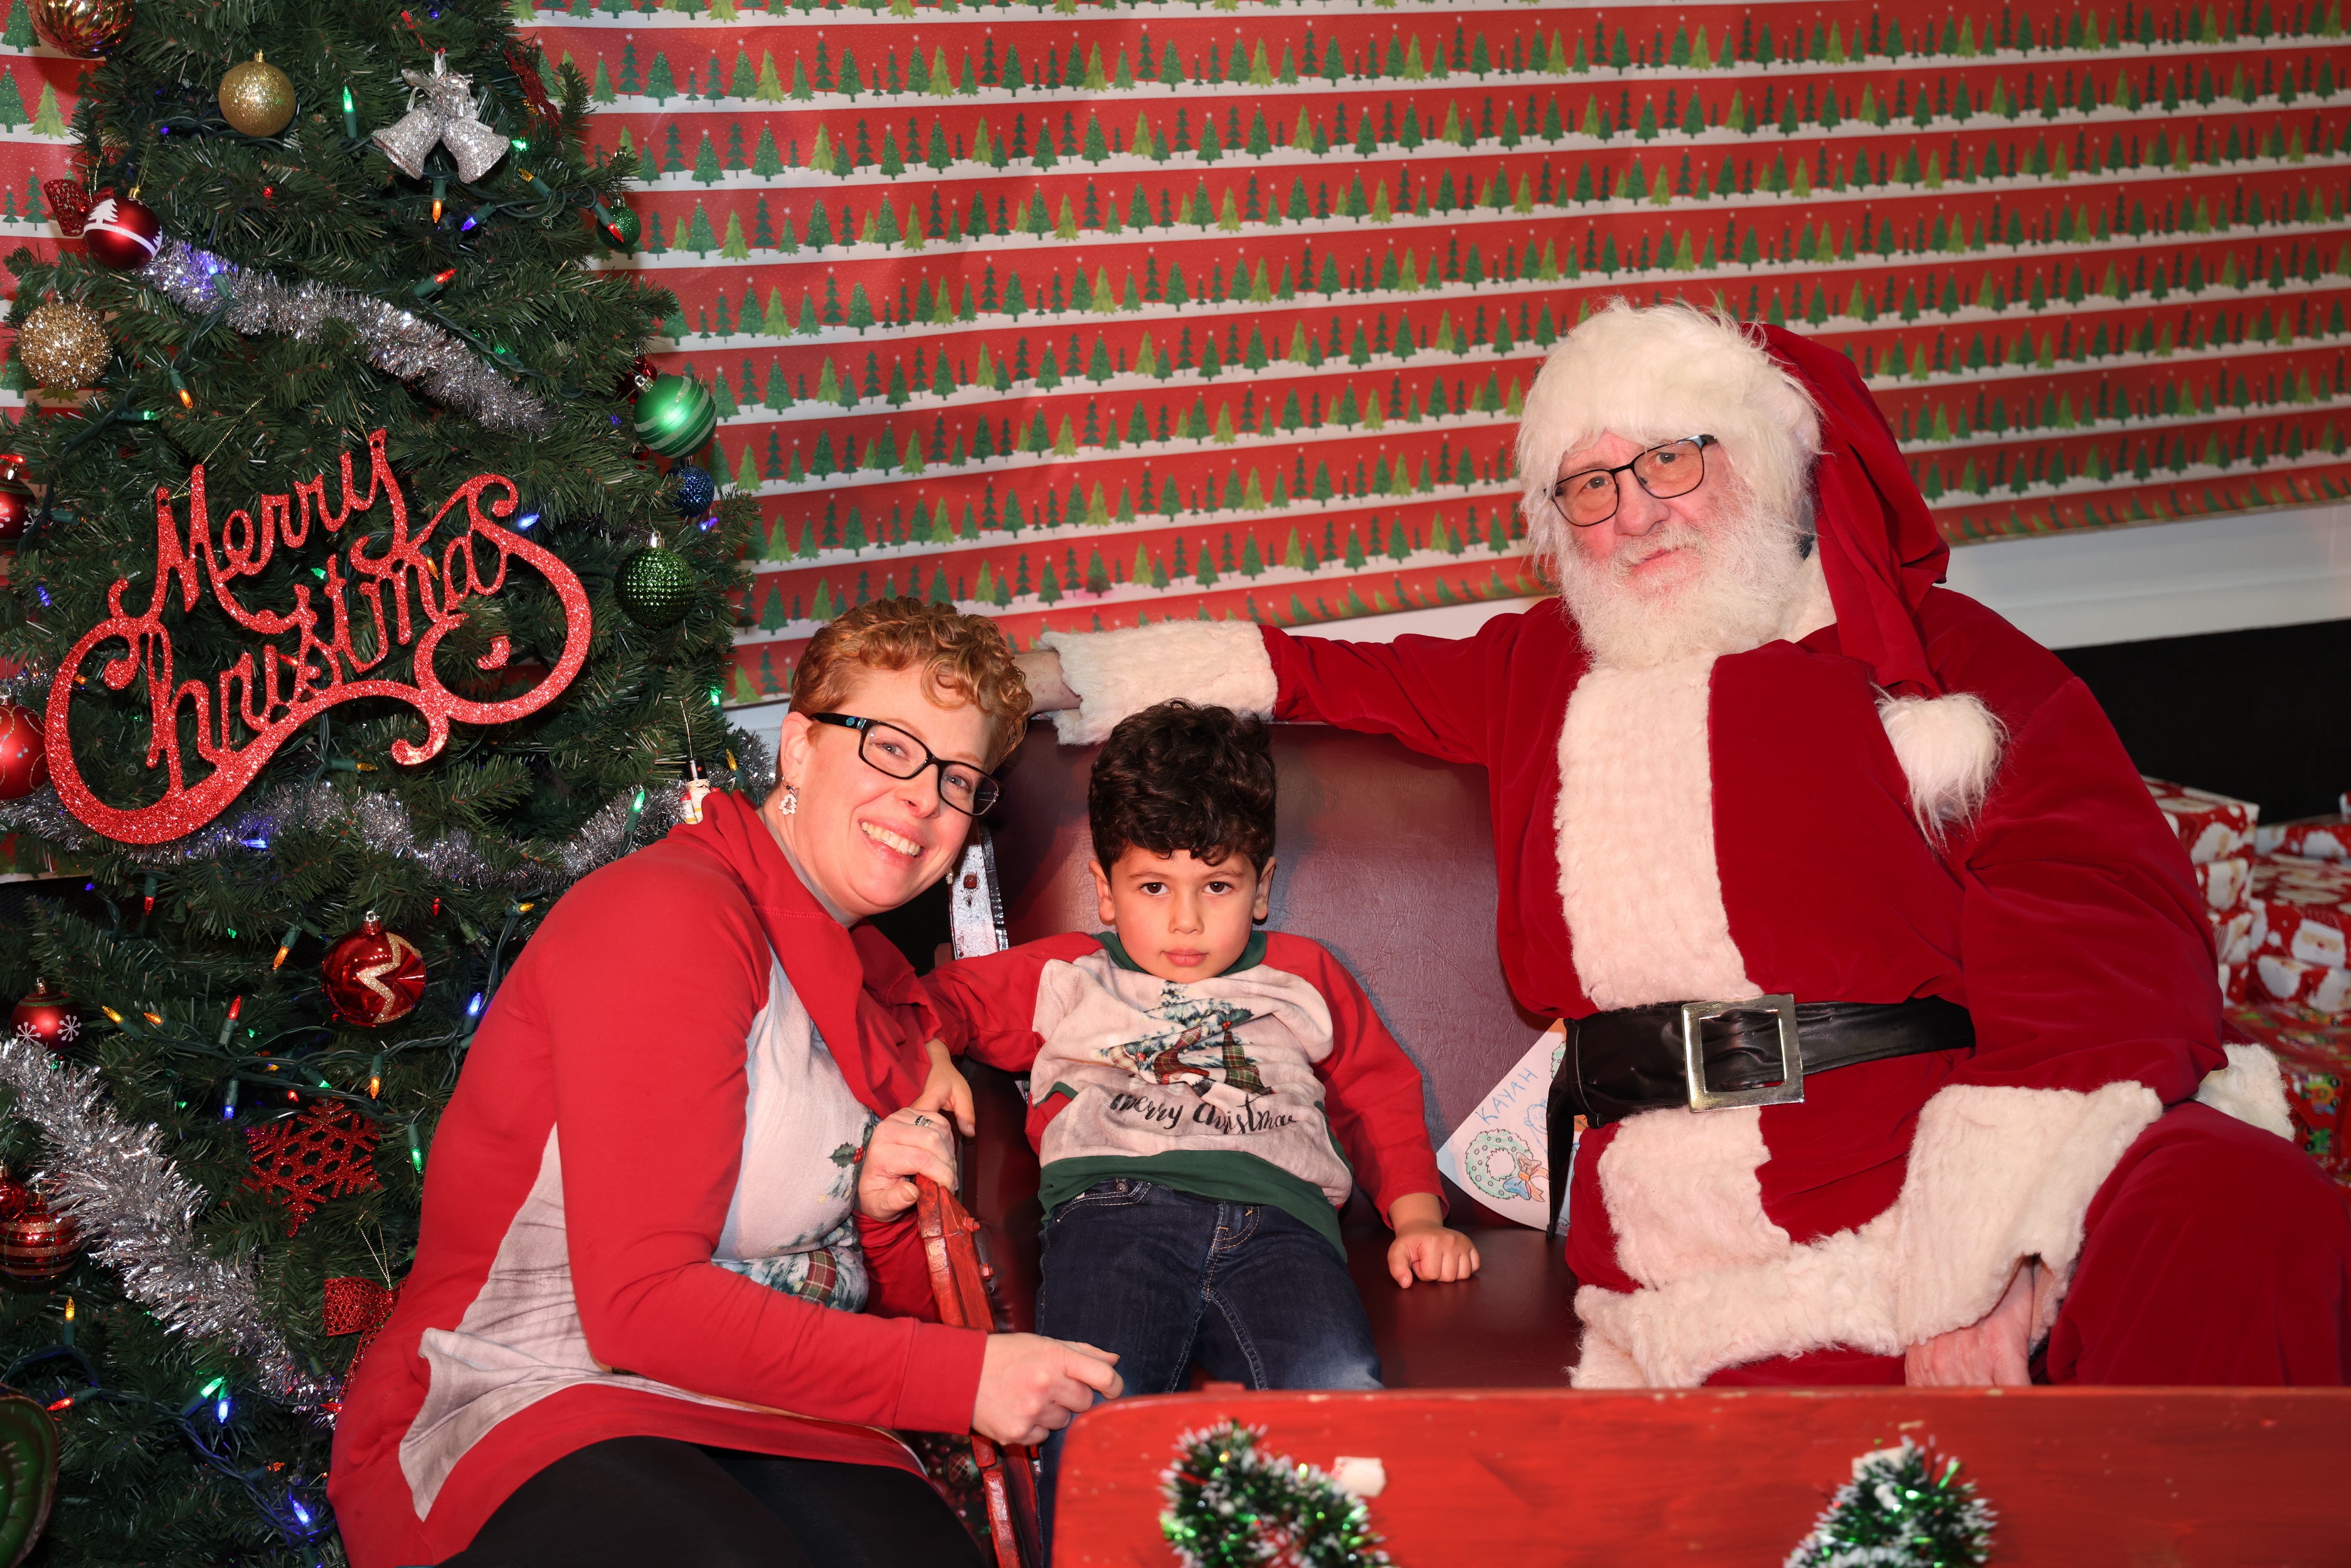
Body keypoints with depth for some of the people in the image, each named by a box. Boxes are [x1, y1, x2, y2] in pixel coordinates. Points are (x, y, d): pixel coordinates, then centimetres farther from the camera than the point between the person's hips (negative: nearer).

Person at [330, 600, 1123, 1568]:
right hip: (508, 1411, -6)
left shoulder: (882, 989, 16)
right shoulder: (668, 916, -12)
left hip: (752, 1422, 7)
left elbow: (895, 1305, 20)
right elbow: (640, 1302, -20)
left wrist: (883, 1208, -4)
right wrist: (962, 1376, -20)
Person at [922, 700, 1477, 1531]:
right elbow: (946, 997, 33)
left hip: (1276, 1219, 1)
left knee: (1344, 1397, -33)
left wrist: (1418, 1216, 21)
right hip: (1114, 1203, -1)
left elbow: (1380, 1092, 35)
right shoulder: (1064, 978, 32)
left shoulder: (1303, 978, 35)